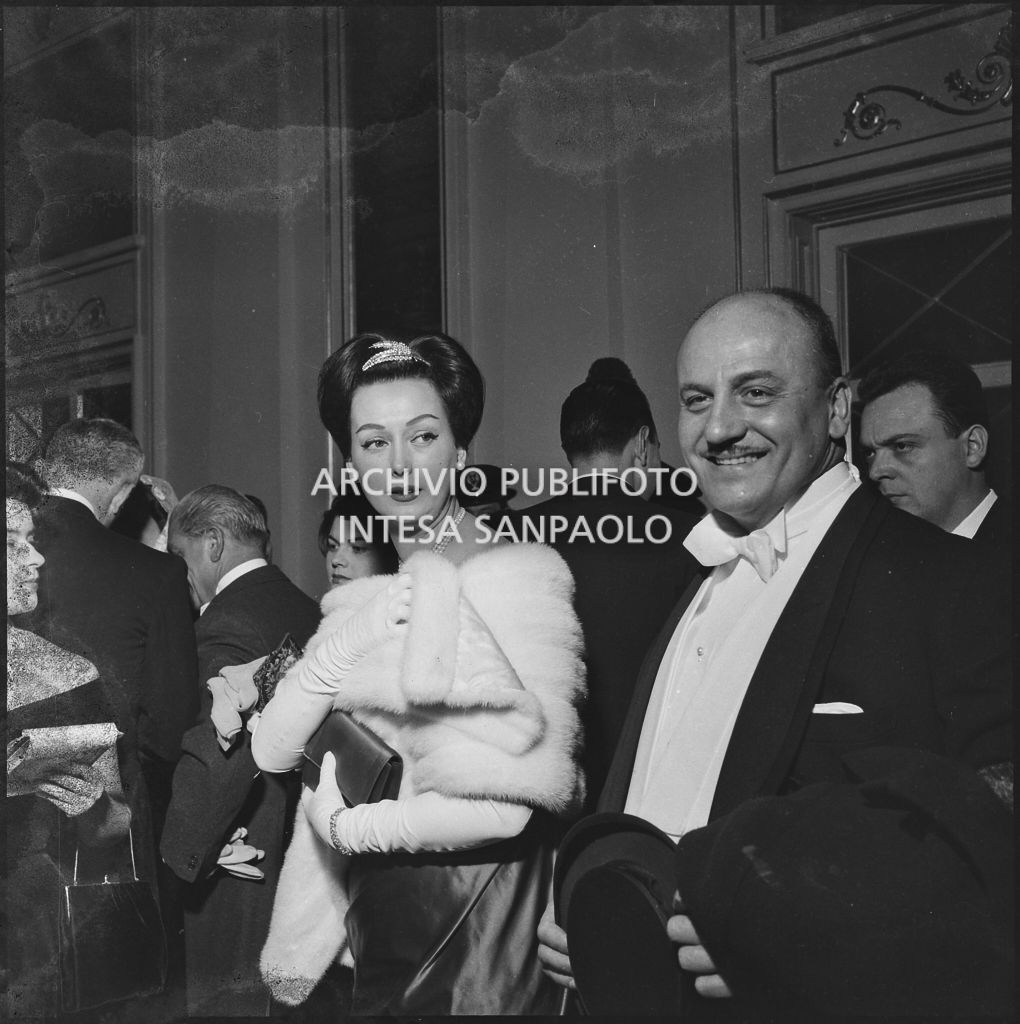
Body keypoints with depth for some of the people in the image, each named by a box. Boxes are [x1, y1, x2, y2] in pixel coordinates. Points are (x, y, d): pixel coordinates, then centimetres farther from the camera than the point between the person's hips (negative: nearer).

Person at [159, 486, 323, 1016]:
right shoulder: (307, 609, 8)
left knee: (230, 996, 2)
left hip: (242, 863, -9)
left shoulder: (227, 621, -17)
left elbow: (221, 748, -27)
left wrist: (180, 848, -17)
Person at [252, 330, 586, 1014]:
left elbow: (509, 808, -24)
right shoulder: (373, 601, 5)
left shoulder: (522, 576, -16)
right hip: (377, 933, 6)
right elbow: (273, 754, 0)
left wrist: (346, 824, -12)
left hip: (476, 931, -6)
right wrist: (350, 640, -14)